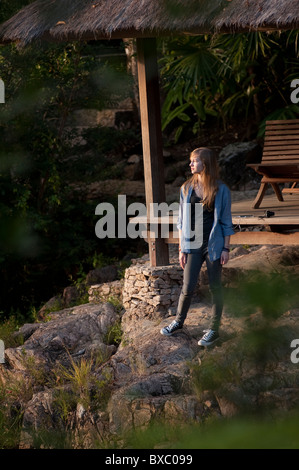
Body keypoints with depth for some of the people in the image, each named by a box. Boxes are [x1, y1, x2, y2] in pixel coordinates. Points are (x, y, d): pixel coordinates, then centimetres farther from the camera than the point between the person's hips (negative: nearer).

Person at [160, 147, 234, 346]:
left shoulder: (221, 190, -6)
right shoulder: (187, 188, 2)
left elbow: (226, 222, -2)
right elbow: (182, 221, 7)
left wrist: (226, 248, -5)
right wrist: (182, 249, 4)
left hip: (214, 245, -2)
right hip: (193, 245, 2)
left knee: (215, 287, 6)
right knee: (188, 287, 4)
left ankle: (214, 329, 18)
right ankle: (178, 321, 27)